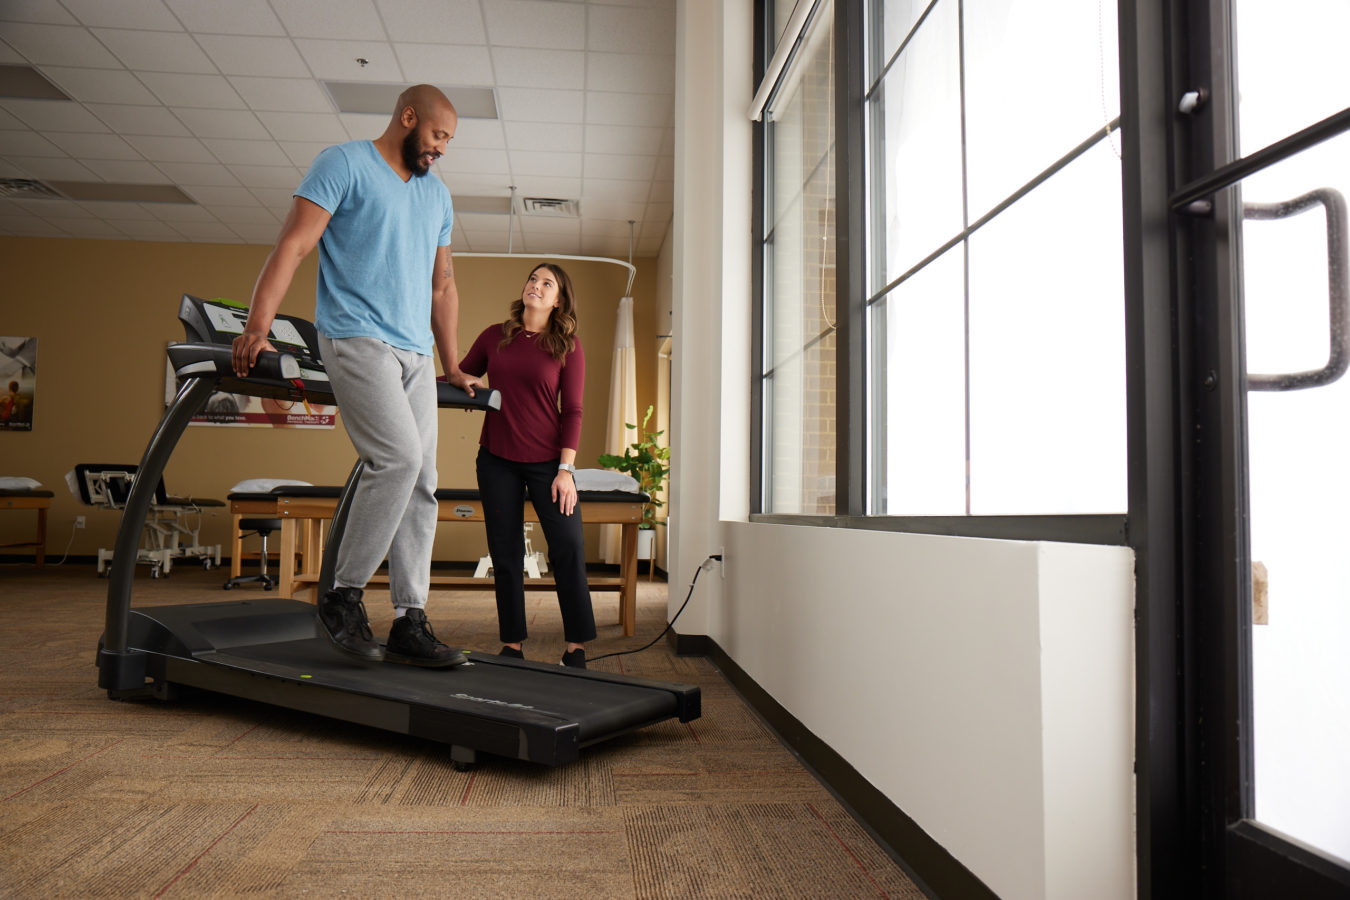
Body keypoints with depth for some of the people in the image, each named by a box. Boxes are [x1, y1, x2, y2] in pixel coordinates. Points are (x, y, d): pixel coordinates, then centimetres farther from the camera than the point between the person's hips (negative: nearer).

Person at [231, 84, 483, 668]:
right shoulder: (344, 165, 2)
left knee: (421, 483, 0)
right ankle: (343, 596, -6)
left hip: (414, 352, 7)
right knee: (399, 457, -22)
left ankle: (409, 623, 5)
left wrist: (452, 366, 21)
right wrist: (257, 328, -19)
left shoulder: (437, 196, 23)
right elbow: (293, 245, -7)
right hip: (356, 336, -7)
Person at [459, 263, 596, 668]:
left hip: (547, 460, -2)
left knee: (568, 549, -8)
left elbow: (572, 411, -3)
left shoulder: (568, 346, 1)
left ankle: (576, 649, 3)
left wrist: (565, 469, -11)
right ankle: (512, 645, 16)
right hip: (497, 459, 3)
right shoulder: (494, 337, 8)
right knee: (505, 555, 6)